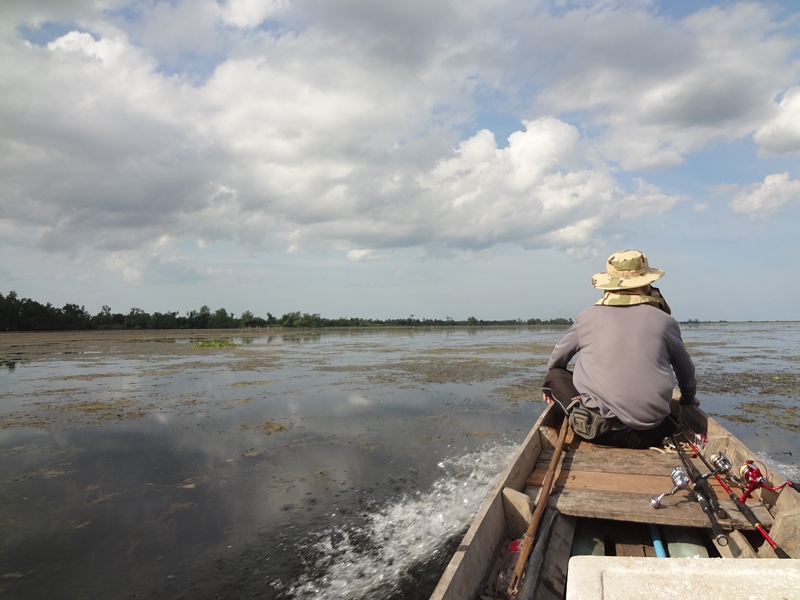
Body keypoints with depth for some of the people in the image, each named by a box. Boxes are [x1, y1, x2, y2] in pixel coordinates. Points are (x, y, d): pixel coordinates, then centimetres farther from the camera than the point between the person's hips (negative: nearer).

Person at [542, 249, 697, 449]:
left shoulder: (588, 317, 1)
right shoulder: (664, 321, 3)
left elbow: (556, 361, 13)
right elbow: (686, 370, 19)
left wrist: (551, 383, 35)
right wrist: (688, 398, 41)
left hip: (595, 426, -4)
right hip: (650, 433, 5)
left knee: (556, 375, 13)